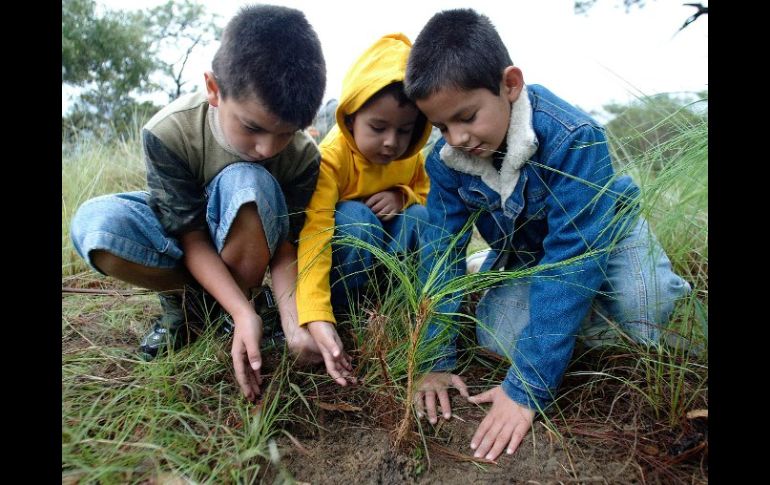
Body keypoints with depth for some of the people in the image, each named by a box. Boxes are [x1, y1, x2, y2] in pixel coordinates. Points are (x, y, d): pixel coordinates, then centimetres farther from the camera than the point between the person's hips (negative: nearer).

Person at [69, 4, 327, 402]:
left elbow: (285, 246, -21)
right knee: (94, 223, -32)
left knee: (248, 182, -36)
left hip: (247, 243, 0)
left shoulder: (303, 156, -25)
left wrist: (291, 319, -37)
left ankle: (219, 312, -16)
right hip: (178, 230, 0)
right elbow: (192, 238, -27)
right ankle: (184, 301, -5)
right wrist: (245, 313, -38)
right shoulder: (168, 132, -29)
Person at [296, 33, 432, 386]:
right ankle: (341, 311, -16)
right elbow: (312, 237, -40)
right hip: (342, 261, -4)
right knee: (354, 218, -35)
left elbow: (426, 191, 8)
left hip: (388, 250, 5)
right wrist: (317, 319, -53)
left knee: (424, 216, -22)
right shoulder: (330, 157, -29)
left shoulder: (410, 155, -10)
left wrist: (402, 196, -20)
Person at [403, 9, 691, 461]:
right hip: (521, 253, 4)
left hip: (603, 232, -3)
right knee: (498, 338, -17)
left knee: (652, 318, -28)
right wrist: (437, 360, -24)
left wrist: (526, 387, -42)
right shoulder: (446, 161, -23)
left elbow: (570, 258, -41)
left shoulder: (572, 138, -38)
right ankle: (584, 315, 11)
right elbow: (442, 253, -20)